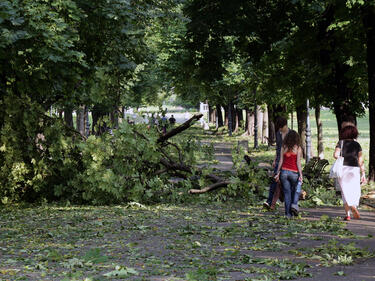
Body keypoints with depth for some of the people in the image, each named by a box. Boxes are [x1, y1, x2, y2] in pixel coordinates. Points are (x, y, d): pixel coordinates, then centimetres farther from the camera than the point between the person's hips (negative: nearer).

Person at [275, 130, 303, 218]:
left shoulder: (283, 147, 4)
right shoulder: (298, 148, -4)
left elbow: (281, 161, 4)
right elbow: (298, 162, -7)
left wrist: (278, 173, 10)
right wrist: (300, 174, -5)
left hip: (284, 171, 2)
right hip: (294, 172, -2)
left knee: (287, 192, 5)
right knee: (293, 192, 18)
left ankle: (288, 213, 3)